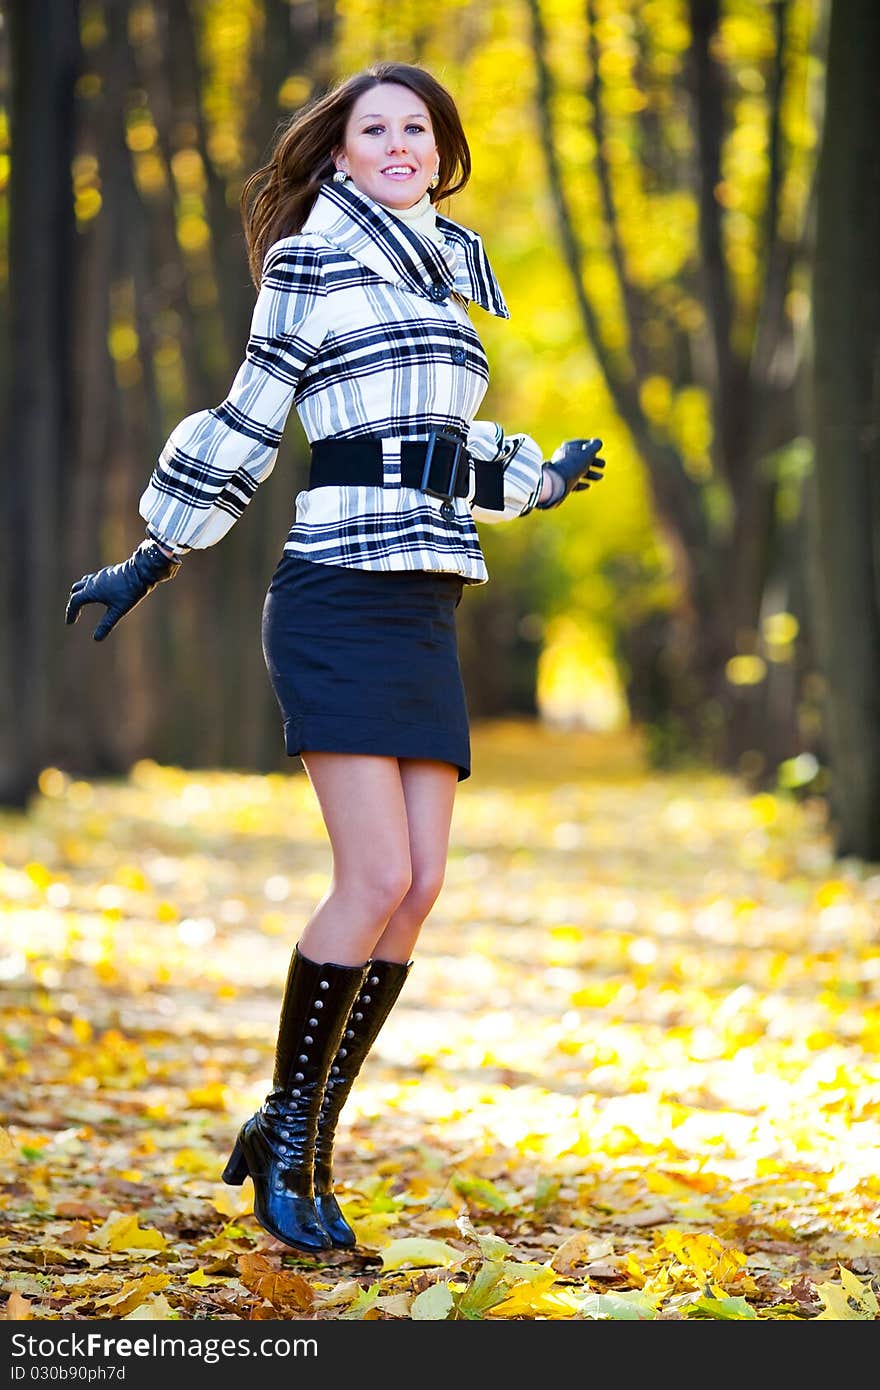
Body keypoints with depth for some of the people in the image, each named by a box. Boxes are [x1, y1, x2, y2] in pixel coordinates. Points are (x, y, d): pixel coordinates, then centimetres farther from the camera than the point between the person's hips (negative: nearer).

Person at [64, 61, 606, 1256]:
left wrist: (542, 476, 33)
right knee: (377, 882, -14)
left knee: (418, 888, 0)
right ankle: (285, 1129, 1)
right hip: (342, 600, -7)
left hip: (427, 612, 7)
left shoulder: (444, 280, 19)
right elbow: (247, 427, 5)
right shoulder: (313, 263, 0)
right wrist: (150, 562, 7)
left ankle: (310, 1139, 8)